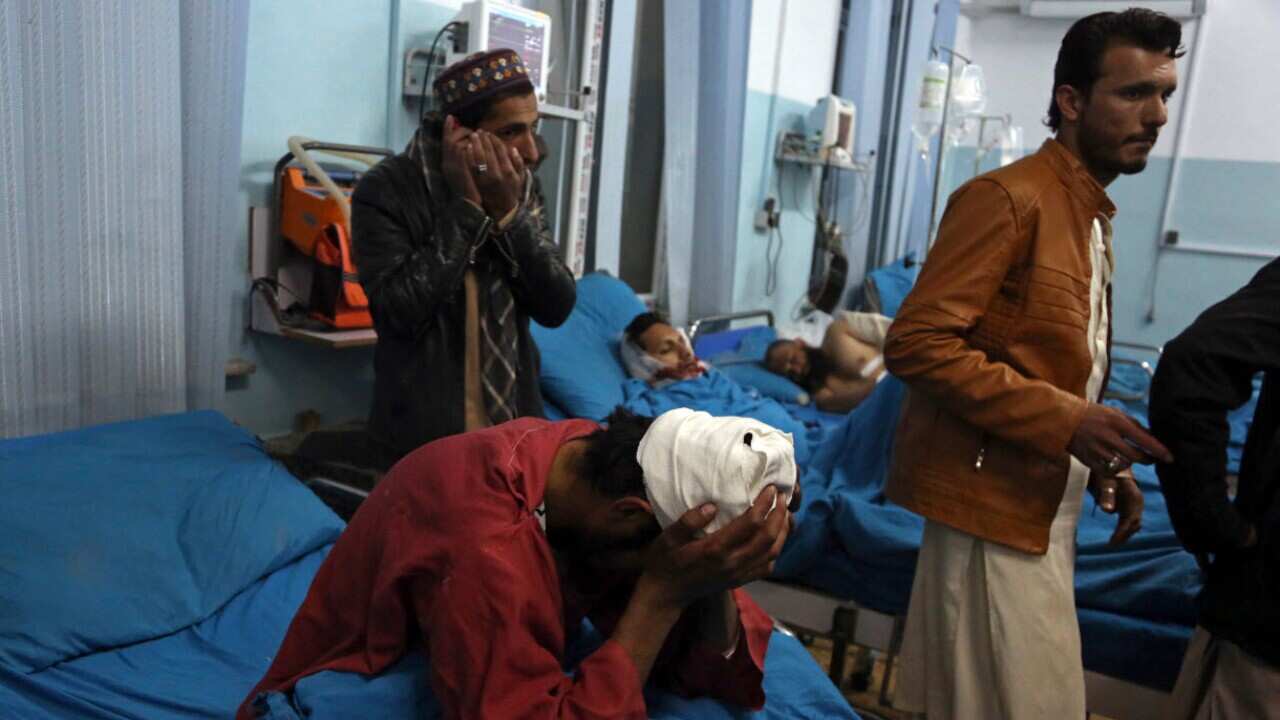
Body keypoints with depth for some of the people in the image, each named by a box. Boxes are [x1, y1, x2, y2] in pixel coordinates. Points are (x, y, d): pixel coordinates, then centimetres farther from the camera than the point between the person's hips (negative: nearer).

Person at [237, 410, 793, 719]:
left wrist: (712, 582, -32)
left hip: (496, 674, 6)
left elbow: (713, 667, -12)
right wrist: (663, 594, -41)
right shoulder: (481, 547, -36)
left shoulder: (601, 455, -15)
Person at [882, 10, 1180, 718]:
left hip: (1045, 515, 9)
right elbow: (916, 342, -21)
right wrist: (1065, 421, -24)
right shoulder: (1008, 198, -12)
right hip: (996, 511, -9)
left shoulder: (1091, 217, 17)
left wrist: (1104, 467, 10)